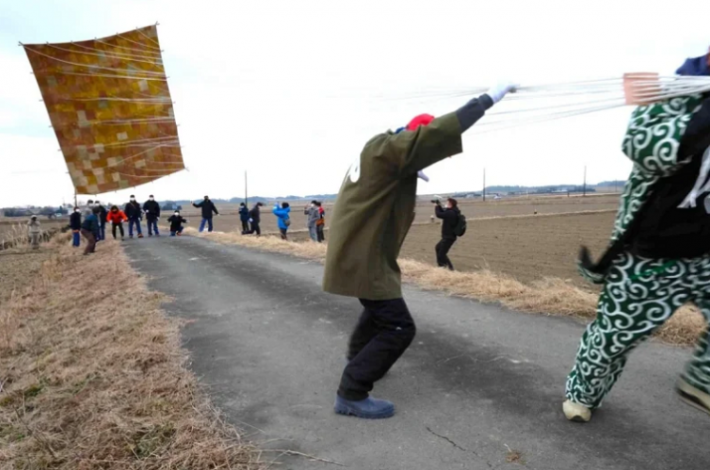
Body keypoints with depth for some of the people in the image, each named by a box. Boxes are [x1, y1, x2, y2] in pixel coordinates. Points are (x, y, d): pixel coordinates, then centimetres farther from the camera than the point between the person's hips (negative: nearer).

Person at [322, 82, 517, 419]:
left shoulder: (381, 151, 13)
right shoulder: (385, 149, -17)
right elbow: (440, 132, -24)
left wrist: (409, 176, 17)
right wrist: (487, 99, -17)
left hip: (357, 251, 11)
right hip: (362, 256, -11)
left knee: (380, 310, 30)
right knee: (398, 326, -9)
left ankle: (358, 358, 49)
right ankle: (351, 395, -3)